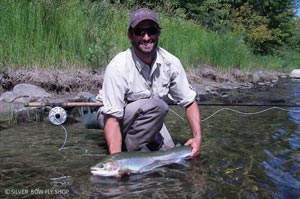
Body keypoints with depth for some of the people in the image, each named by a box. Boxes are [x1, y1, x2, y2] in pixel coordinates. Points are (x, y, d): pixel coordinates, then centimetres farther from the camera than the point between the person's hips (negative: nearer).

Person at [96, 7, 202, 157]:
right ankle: (130, 150, -13)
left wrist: (197, 137, -20)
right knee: (157, 106, -31)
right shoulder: (118, 66, -29)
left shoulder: (171, 62, -15)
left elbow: (189, 102, -7)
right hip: (117, 118, -5)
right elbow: (112, 119, -31)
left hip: (149, 119, 6)